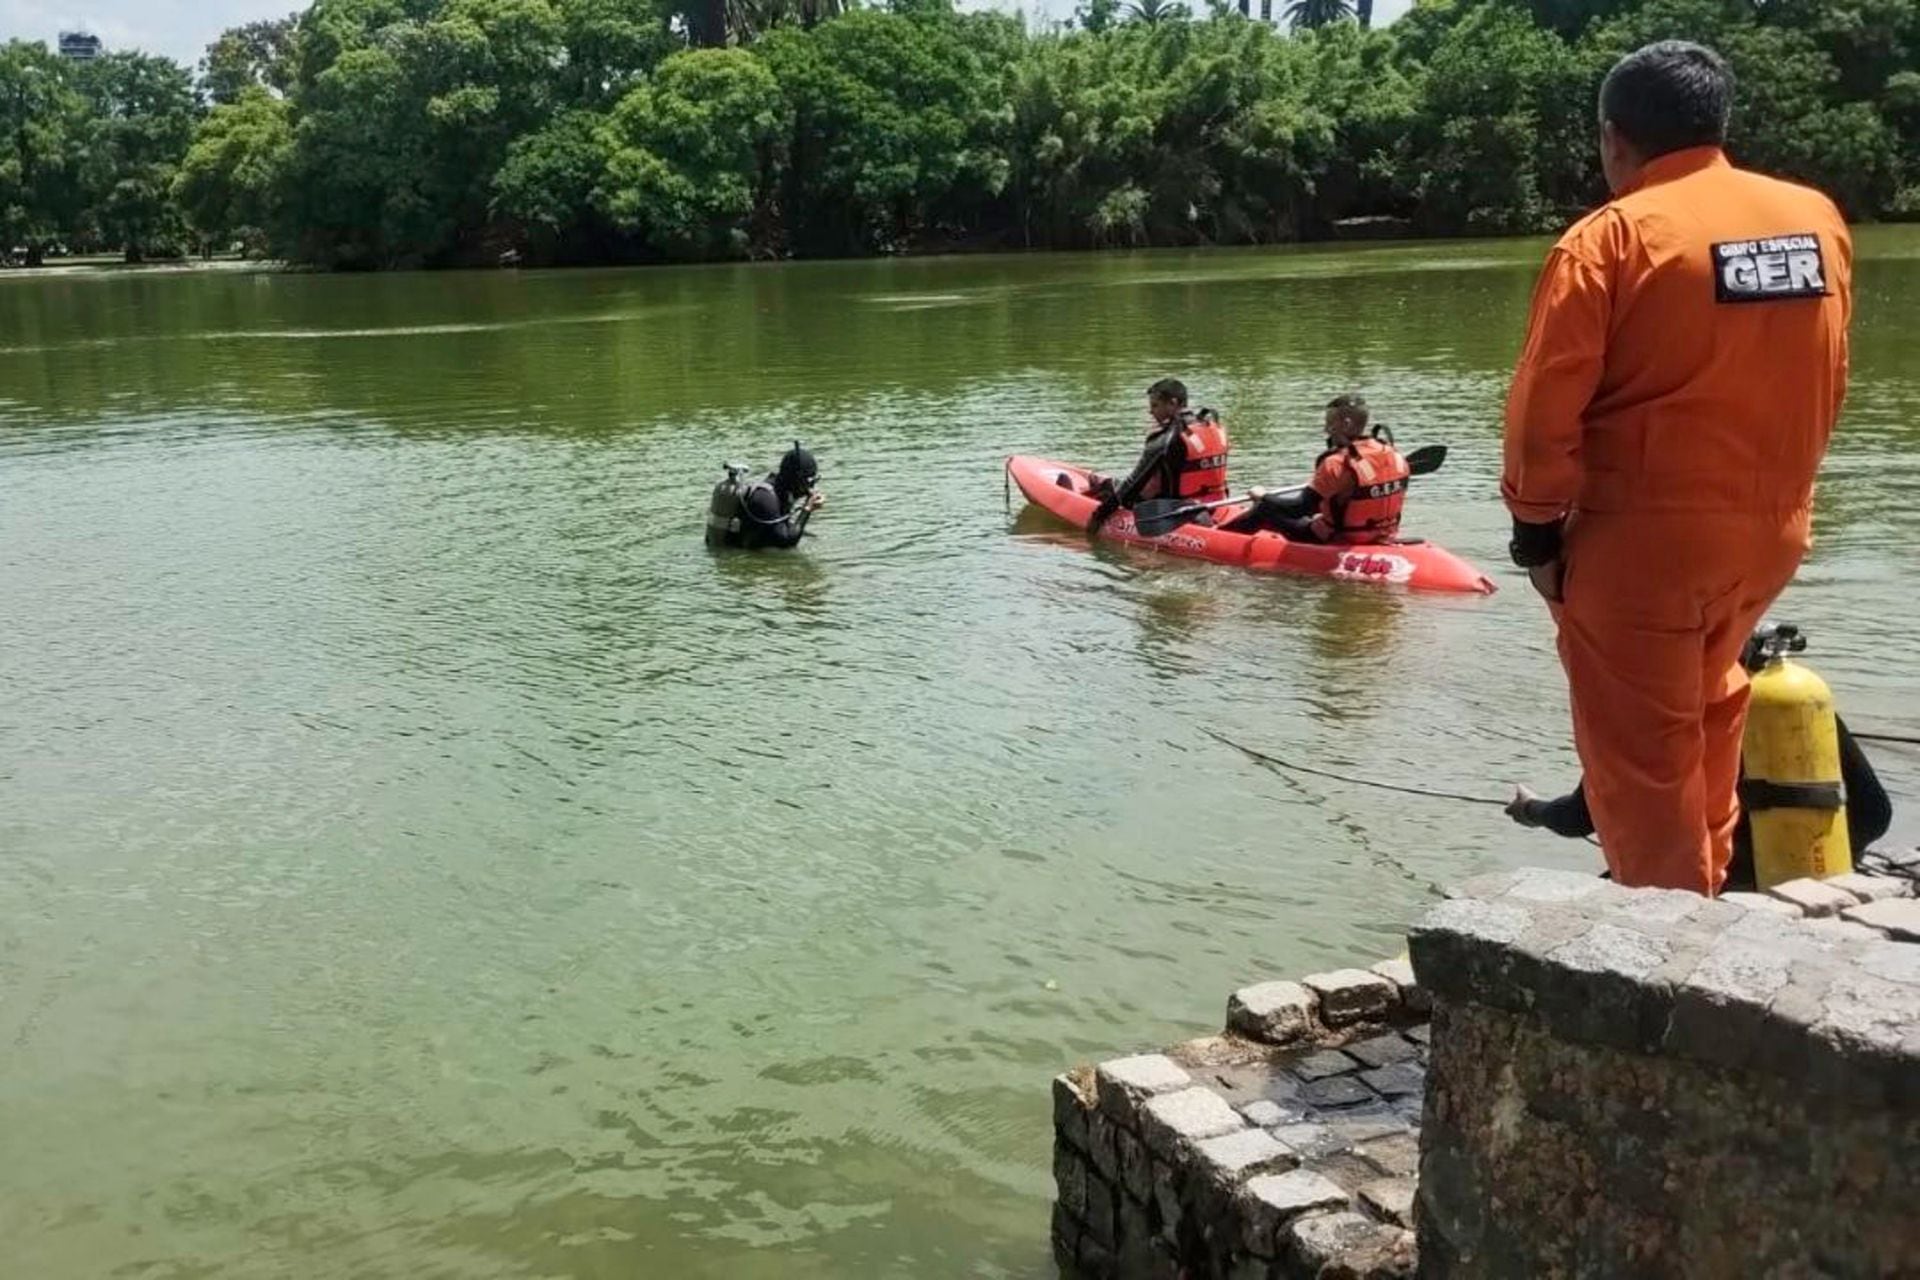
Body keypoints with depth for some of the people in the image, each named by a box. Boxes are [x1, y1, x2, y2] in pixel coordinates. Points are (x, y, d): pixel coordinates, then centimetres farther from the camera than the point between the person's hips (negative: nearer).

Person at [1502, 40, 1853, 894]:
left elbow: (1547, 405, -15)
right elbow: (1825, 385, 13)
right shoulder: (1818, 220, 6)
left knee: (1640, 750, 5)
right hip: (1771, 529, 7)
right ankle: (1705, 883, 36)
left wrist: (1536, 528, -6)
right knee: (1703, 706, 26)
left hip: (1643, 535, -7)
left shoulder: (1612, 236, -13)